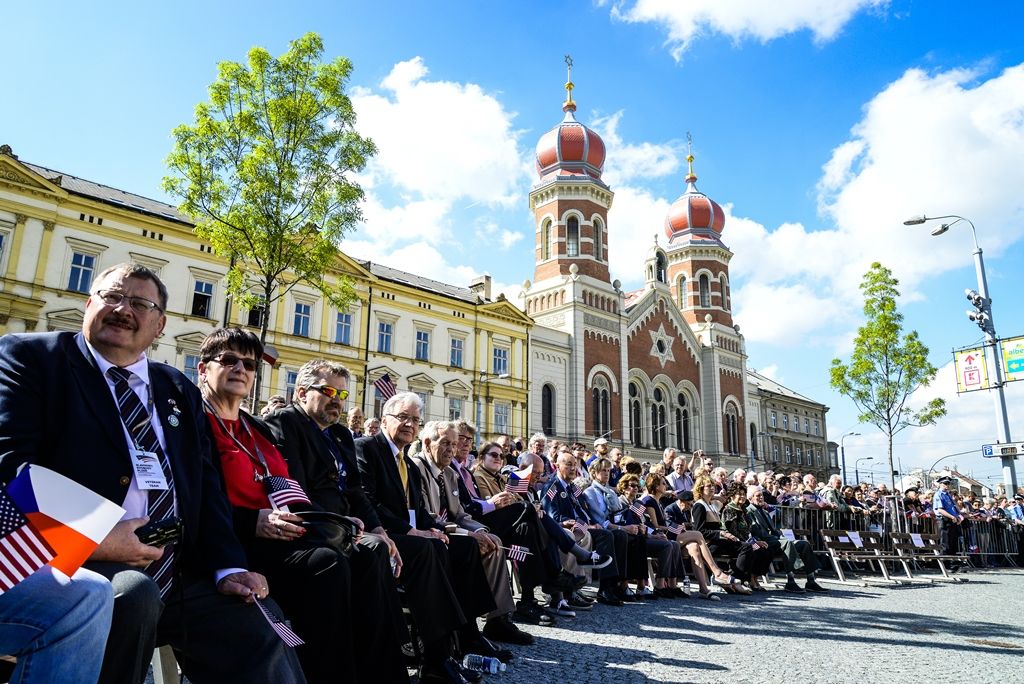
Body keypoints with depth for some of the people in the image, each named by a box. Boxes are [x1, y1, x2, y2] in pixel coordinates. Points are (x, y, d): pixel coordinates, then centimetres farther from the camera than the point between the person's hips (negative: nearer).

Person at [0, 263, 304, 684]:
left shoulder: (181, 391, 19)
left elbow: (206, 485, 12)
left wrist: (228, 566, -4)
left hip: (178, 575, 5)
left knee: (264, 640, -12)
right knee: (131, 593, -34)